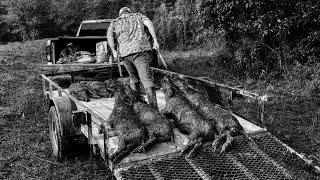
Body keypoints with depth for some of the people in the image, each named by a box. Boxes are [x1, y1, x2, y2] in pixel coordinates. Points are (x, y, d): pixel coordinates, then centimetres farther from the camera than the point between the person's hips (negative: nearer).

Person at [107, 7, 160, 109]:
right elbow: (149, 23, 5)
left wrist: (113, 50, -2)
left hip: (125, 52, 2)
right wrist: (155, 40, -2)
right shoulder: (138, 16, 25)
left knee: (133, 77, 23)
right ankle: (154, 107, -21)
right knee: (146, 79, -9)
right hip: (141, 49, -2)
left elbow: (109, 34, 6)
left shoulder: (115, 22, 26)